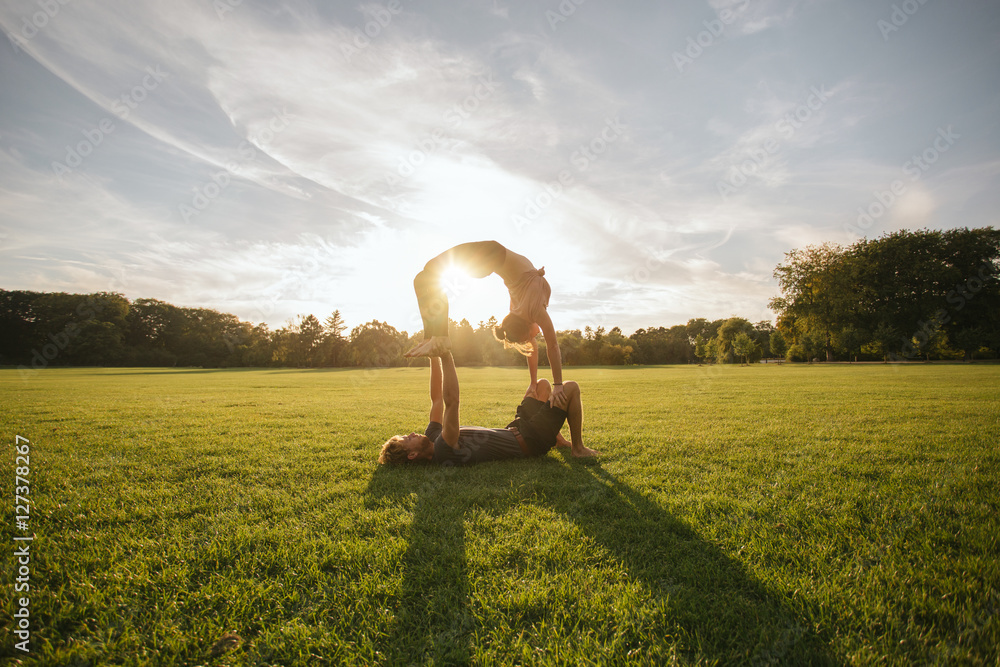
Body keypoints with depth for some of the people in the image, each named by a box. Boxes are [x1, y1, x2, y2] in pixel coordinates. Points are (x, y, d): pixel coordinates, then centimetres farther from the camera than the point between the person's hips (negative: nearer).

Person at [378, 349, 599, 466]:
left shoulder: (431, 439, -5)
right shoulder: (444, 452, -34)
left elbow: (437, 399, 0)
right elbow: (451, 402, -43)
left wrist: (434, 357, -4)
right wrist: (446, 358, -40)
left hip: (514, 431, 9)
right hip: (529, 442, -9)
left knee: (542, 384, 22)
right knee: (571, 387, -6)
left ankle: (560, 440, 29)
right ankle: (578, 448, 11)